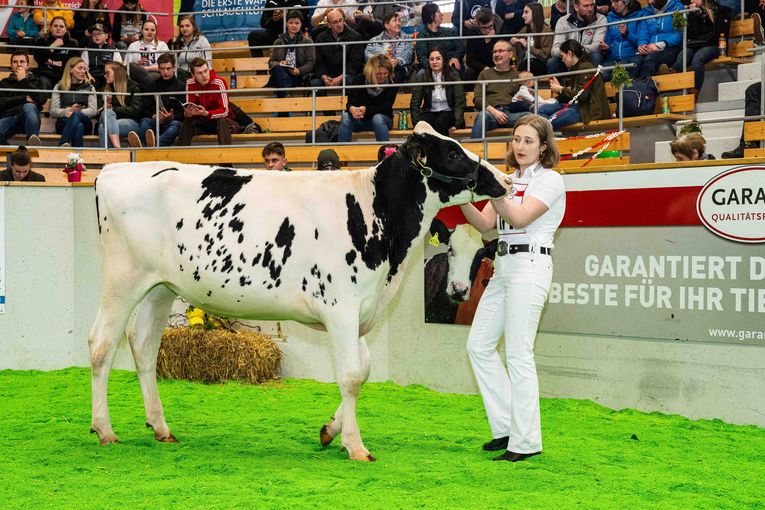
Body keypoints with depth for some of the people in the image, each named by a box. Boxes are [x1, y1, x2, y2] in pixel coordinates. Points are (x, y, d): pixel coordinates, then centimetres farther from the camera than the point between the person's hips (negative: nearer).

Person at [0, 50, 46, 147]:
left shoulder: (36, 81, 23)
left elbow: (42, 99, 1)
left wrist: (23, 80, 5)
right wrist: (24, 99, -2)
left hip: (28, 117, 0)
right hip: (8, 117, 0)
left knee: (29, 107, -38)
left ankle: (33, 145, -49)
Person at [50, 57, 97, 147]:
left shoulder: (90, 88, 22)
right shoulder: (59, 87, 19)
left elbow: (93, 110, 6)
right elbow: (53, 112, 7)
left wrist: (74, 113, -11)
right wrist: (68, 110, -13)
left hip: (84, 121, 1)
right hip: (64, 122, -1)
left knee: (76, 115, -38)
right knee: (78, 126, -39)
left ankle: (63, 144, -59)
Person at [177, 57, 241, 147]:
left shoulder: (219, 83, -22)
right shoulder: (190, 83, -9)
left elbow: (224, 111, -26)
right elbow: (190, 107, -8)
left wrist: (206, 113, -42)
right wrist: (188, 112, -33)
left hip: (223, 120, -4)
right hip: (203, 122, 4)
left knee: (223, 122, -34)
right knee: (187, 122, -20)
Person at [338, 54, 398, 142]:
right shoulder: (359, 80, -5)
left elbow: (385, 108, -13)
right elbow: (350, 102, -11)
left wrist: (366, 109, -30)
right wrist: (352, 109, -38)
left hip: (382, 119, -1)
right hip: (360, 120, 1)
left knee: (378, 118, -36)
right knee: (346, 117, -29)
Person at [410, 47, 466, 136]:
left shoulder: (453, 76, -3)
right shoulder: (423, 77, 1)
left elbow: (459, 102, -5)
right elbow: (415, 102, 1)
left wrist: (457, 124, -17)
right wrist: (417, 124, -12)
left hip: (448, 112, -1)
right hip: (429, 112, 1)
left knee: (440, 123, -34)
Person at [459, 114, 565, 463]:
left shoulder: (550, 180, -4)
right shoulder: (509, 180, 18)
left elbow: (519, 218, -18)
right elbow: (485, 224, 8)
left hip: (529, 265, -8)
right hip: (503, 265, 9)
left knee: (517, 354, -9)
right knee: (478, 345, 8)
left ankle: (526, 441, -2)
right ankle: (506, 426, 17)